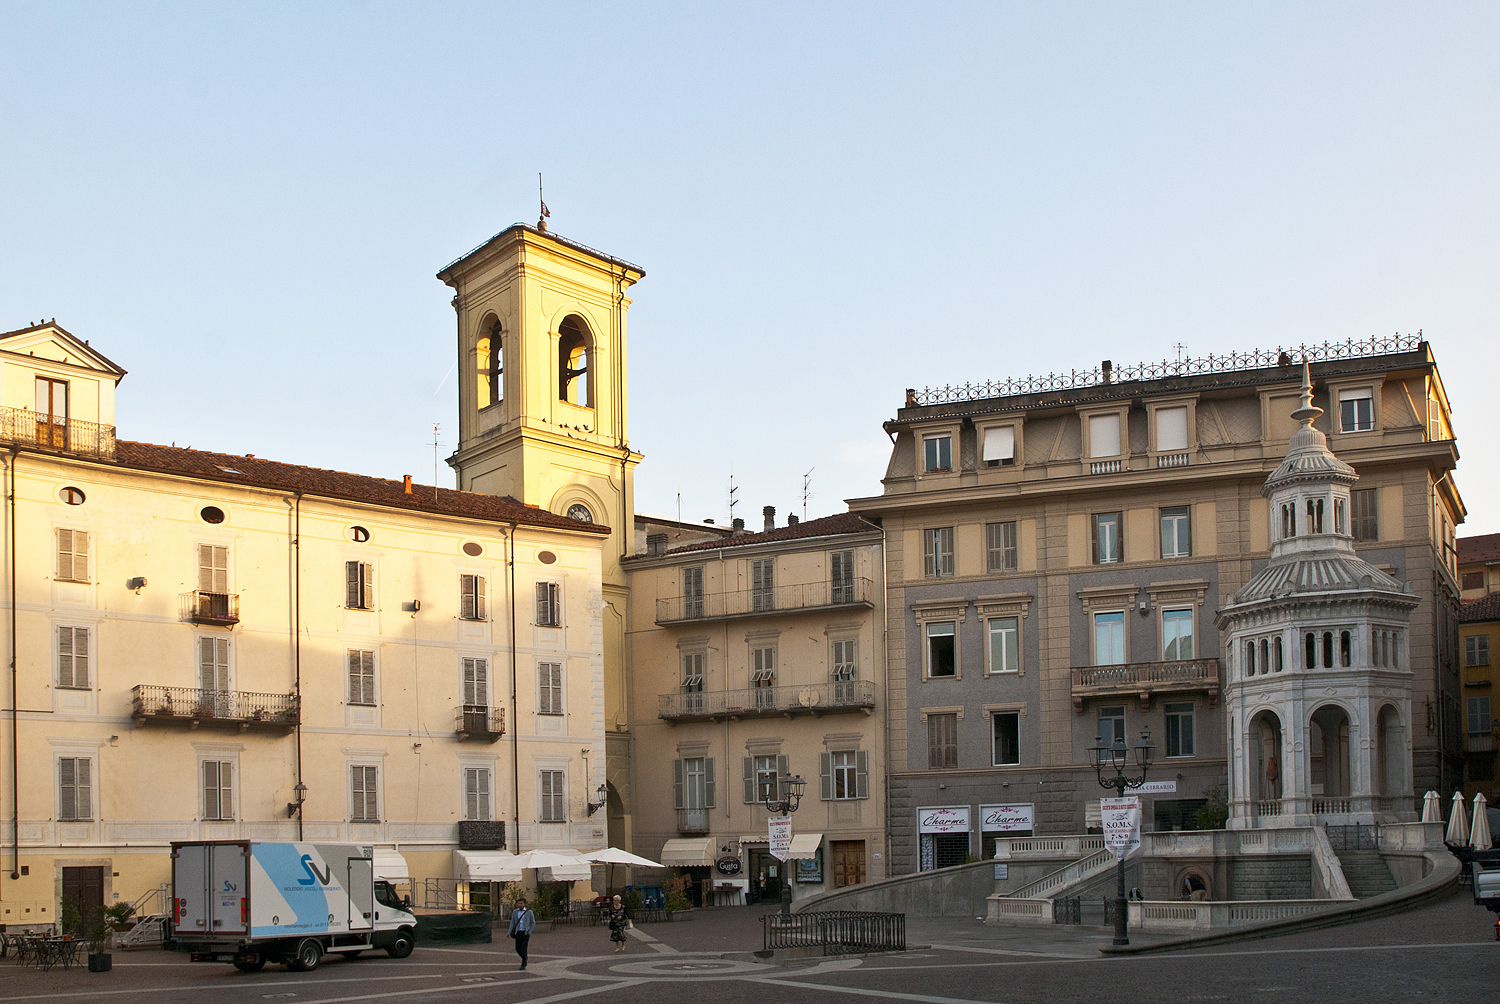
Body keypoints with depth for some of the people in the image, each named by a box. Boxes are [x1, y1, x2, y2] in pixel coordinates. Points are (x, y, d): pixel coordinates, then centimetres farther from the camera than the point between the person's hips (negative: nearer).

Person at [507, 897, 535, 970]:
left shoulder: (529, 912, -6)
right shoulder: (515, 912, 2)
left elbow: (533, 923, 1)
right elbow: (512, 923, 5)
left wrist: (530, 932, -9)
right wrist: (509, 932, -4)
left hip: (526, 933, -4)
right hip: (518, 933, 4)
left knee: (523, 949, -12)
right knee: (518, 949, 6)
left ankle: (523, 965, -5)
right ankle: (524, 958, 35)